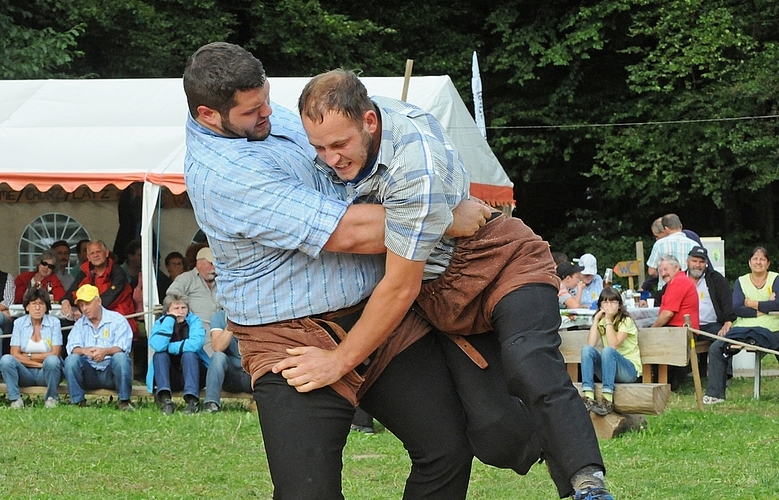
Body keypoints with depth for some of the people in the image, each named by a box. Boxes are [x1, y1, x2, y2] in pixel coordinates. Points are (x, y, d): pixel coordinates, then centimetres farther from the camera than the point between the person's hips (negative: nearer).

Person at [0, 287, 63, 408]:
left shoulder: (54, 323, -1)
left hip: (45, 373, -1)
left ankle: (52, 398, -13)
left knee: (52, 360, -34)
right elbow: (15, 355, -5)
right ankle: (15, 399, -18)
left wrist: (28, 356, -8)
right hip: (26, 373, 1)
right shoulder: (19, 323, 3)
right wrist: (39, 362, -14)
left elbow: (55, 354, -9)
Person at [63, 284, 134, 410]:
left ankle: (124, 402, -26)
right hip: (89, 374, 2)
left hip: (111, 373, -2)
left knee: (120, 357, -32)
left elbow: (122, 347, -11)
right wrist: (84, 351, -26)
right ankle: (77, 402, -23)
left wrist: (105, 351, -33)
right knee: (71, 359, -23)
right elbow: (72, 348, -1)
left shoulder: (117, 320, 4)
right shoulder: (80, 324, 15)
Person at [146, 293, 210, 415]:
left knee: (189, 354, -28)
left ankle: (192, 400, -38)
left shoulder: (194, 321, -6)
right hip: (169, 378, 1)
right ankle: (165, 400, -37)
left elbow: (195, 344, -27)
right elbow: (158, 346, -25)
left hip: (192, 373, -1)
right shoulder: (160, 323, -3)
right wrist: (170, 319, -21)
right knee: (160, 355, -24)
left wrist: (168, 347, -20)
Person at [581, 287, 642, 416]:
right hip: (608, 371, 5)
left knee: (608, 351, -34)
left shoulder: (625, 321, -5)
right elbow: (590, 344, -8)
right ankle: (588, 397, -33)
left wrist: (608, 320, -19)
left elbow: (614, 345, -21)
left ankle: (607, 401, -40)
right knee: (587, 349, -20)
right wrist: (596, 319, -8)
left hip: (629, 370, -5)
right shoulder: (601, 322, 10)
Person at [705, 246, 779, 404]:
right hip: (743, 328, 3)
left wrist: (751, 303, -7)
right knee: (716, 348, -16)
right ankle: (715, 394, -12)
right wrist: (764, 308, -11)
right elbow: (737, 308, -3)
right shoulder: (741, 281, 13)